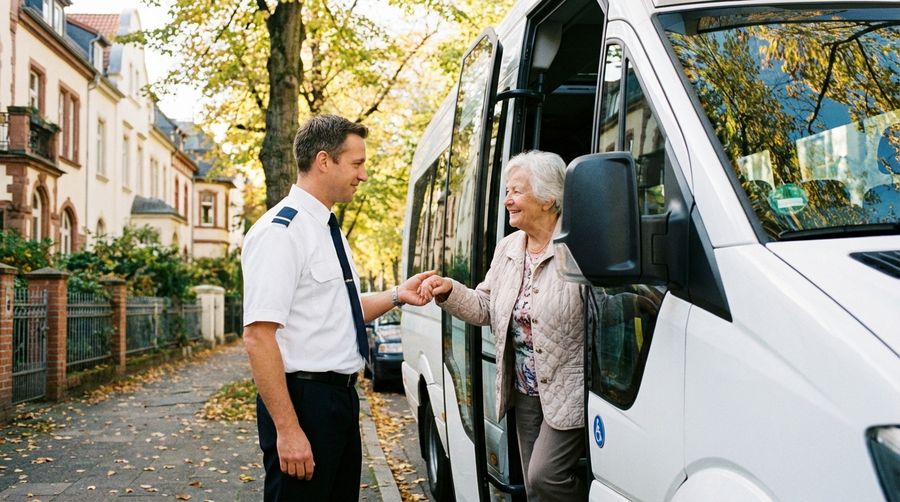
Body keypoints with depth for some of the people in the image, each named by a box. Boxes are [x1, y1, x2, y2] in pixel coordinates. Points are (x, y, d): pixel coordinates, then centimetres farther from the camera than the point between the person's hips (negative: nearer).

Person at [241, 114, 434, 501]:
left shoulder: (328, 229, 13)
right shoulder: (281, 232, -16)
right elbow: (258, 336, -22)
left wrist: (396, 296, 10)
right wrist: (287, 429, -25)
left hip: (342, 396, 10)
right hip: (303, 398, -9)